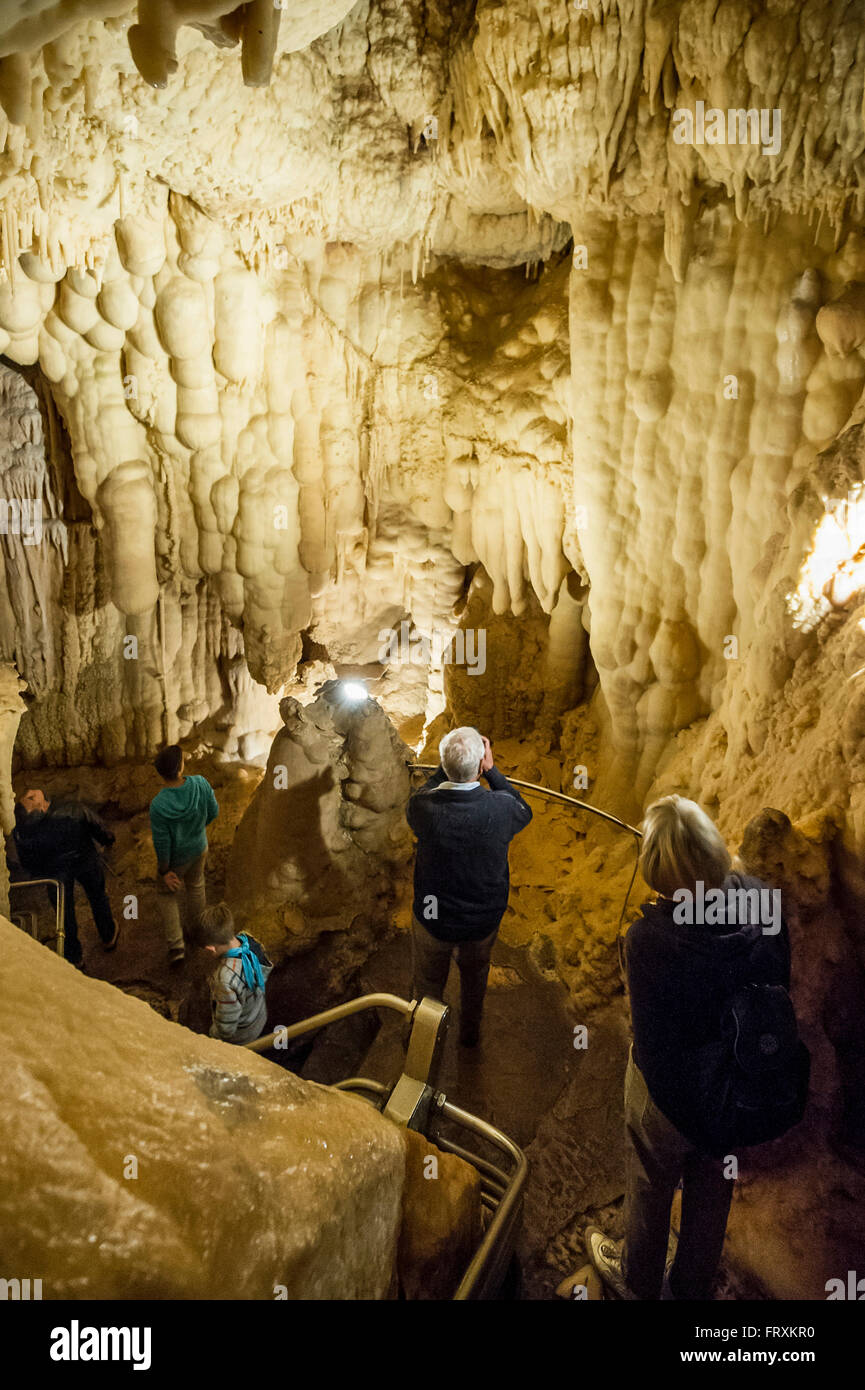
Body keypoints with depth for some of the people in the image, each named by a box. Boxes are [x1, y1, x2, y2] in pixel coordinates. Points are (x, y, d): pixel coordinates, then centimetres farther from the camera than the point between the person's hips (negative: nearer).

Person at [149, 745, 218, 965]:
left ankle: (176, 945, 24)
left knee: (167, 893, 24)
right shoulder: (201, 784, -29)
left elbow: (161, 843, -23)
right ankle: (197, 928, 52)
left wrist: (164, 871, -7)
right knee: (196, 886, 30)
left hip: (176, 857, -3)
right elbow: (213, 812, -10)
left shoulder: (158, 806, -36)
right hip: (199, 847, 3)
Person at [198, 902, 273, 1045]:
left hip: (241, 1036, -6)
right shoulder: (248, 939, -24)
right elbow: (266, 969, 0)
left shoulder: (226, 980, -44)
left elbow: (226, 1029, -29)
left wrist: (213, 1033, -7)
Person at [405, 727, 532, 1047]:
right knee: (475, 973, 32)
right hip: (484, 918, 1)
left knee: (428, 983, 27)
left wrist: (445, 768, -6)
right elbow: (524, 812, -3)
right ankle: (470, 1034, 55)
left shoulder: (425, 808, -30)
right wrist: (492, 770, -7)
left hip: (432, 920, -1)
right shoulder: (501, 808, -30)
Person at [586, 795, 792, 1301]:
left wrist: (687, 1120, -8)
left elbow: (654, 1045, -27)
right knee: (713, 1187, 30)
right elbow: (780, 992, -8)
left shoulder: (651, 940, -37)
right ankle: (694, 1283, 57)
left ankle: (639, 1279, 55)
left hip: (673, 1089, -4)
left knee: (651, 1187, 26)